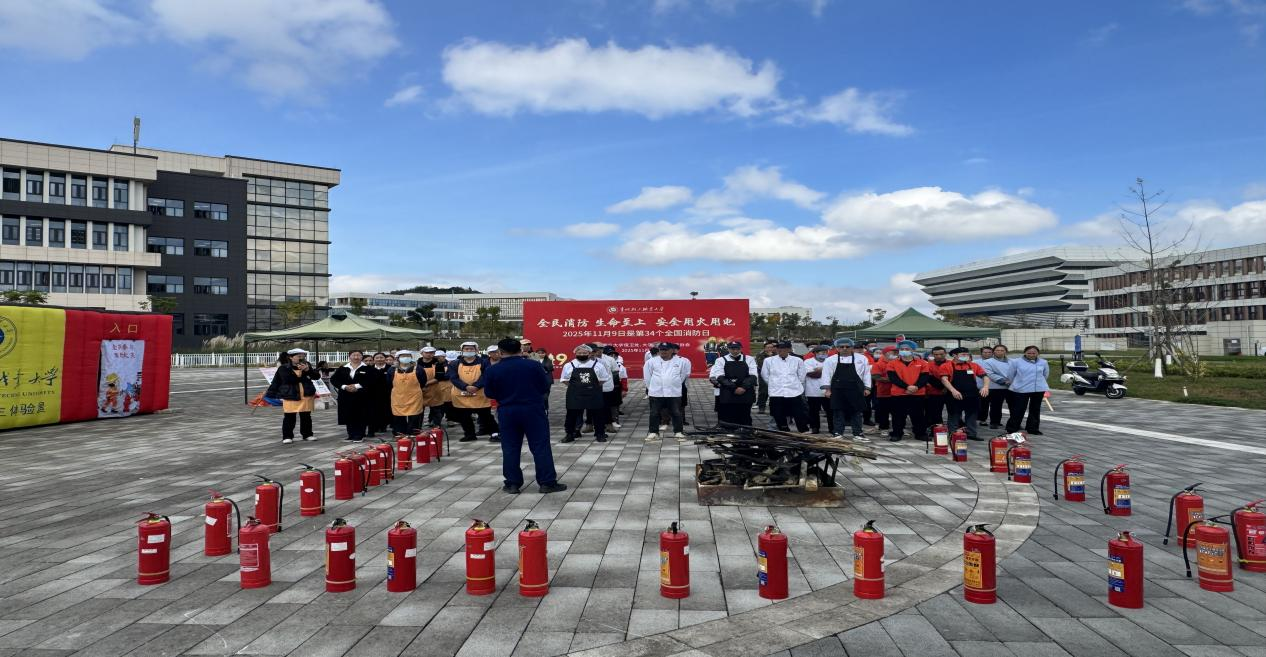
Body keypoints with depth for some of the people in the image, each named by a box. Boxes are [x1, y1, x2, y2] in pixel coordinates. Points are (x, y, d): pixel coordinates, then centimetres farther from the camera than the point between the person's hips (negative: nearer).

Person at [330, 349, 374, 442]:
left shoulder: (368, 369, 0)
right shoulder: (342, 369, 10)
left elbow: (371, 381, -9)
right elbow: (333, 379, 5)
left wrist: (357, 386, -17)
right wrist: (344, 386, -11)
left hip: (362, 397, -3)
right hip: (346, 397, 3)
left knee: (361, 416, -4)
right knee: (349, 416, 4)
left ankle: (359, 435, 3)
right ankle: (351, 435, 14)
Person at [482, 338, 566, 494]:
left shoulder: (492, 371, -5)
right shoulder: (533, 365, -6)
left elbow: (489, 394, 3)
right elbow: (545, 388, 1)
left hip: (507, 412, 1)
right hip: (533, 410, -1)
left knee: (510, 448, 10)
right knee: (540, 446, 4)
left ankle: (512, 483, 12)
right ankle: (548, 482, 4)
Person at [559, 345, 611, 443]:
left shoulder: (597, 365, 1)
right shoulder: (569, 365, 1)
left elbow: (603, 380, 6)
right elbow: (565, 380, 7)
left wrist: (593, 387, -2)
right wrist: (576, 387, 0)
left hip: (594, 395, 0)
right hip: (575, 396, 0)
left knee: (598, 415, 6)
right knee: (572, 415, 4)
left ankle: (600, 434, 19)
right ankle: (569, 434, 17)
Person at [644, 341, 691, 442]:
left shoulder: (681, 361, -1)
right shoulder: (651, 361, -1)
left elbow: (684, 374, 13)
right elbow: (647, 376, 8)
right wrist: (650, 386, 8)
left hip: (674, 392, 0)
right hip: (656, 392, 0)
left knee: (676, 413, 5)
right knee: (654, 414, 5)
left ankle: (678, 432, 15)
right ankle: (653, 432, 15)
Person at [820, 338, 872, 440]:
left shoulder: (861, 359, 4)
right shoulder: (831, 360, 2)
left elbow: (866, 374, 6)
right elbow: (826, 375, 1)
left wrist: (867, 388, 3)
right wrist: (827, 389, -4)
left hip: (856, 390, 0)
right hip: (838, 390, 0)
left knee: (857, 412, 4)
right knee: (838, 412, 3)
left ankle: (857, 434, 11)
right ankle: (838, 433, 11)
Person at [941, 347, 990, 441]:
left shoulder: (974, 366, 10)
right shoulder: (947, 366, -4)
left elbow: (985, 376, 10)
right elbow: (944, 379, -14)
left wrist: (985, 386, -10)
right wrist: (953, 390, -27)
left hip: (972, 395, 4)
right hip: (955, 396, -4)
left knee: (972, 415, 11)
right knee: (954, 415, 4)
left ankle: (971, 434, 20)